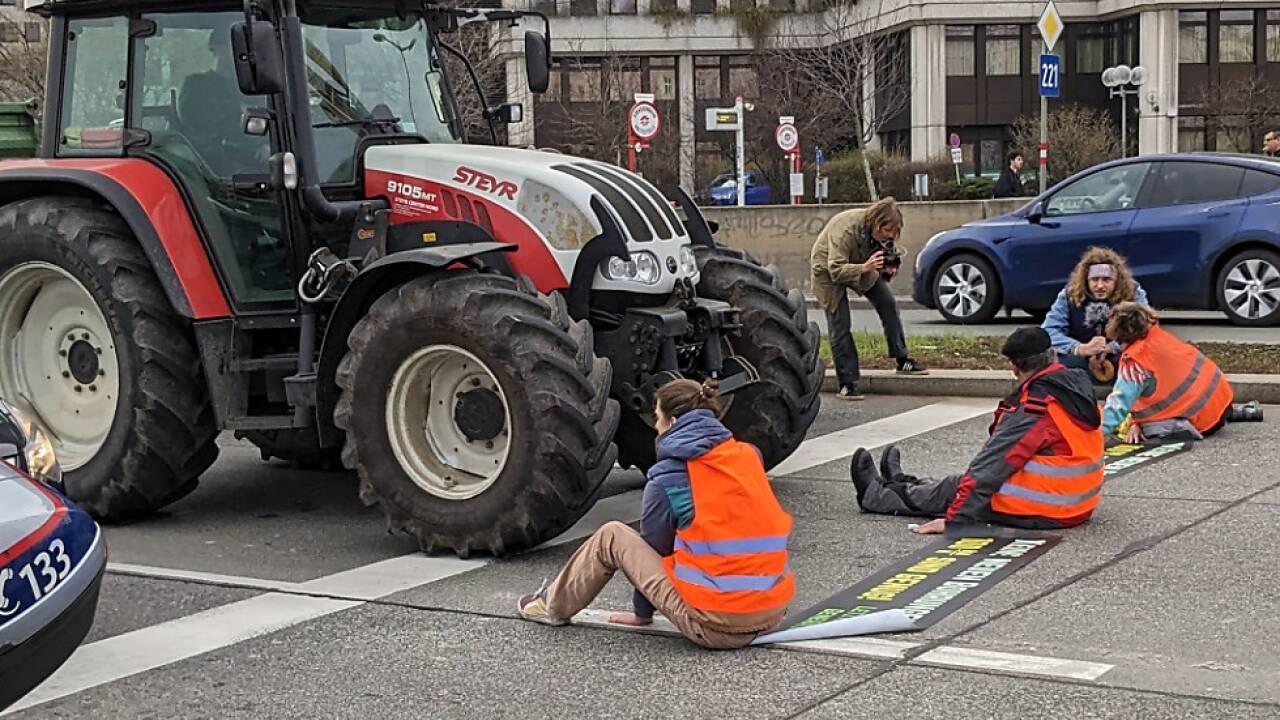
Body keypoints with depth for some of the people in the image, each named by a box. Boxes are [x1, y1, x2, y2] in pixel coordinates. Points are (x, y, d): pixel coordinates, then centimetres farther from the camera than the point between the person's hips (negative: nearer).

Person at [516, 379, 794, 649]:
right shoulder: (748, 455, 9)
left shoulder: (667, 477, -5)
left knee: (611, 537, 11)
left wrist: (642, 612, 23)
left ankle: (553, 606, 31)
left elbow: (656, 547, 7)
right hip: (773, 615, 5)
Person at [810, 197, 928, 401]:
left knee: (888, 304, -5)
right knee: (840, 326, -12)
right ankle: (846, 384, -10)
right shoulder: (845, 229, -37)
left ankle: (902, 361, 5)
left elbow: (892, 255, 0)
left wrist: (890, 268, -24)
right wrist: (865, 268, -50)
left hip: (863, 266, 6)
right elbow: (836, 270, -37)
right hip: (828, 271, -6)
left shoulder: (883, 232, -16)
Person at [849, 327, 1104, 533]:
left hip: (1038, 512, -7)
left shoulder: (1034, 409, -23)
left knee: (953, 490, 13)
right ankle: (902, 484, 47)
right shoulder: (1082, 387, 3)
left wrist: (952, 519, -20)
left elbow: (991, 466, -23)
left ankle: (874, 495, 34)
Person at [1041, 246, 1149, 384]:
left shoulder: (1134, 294, -4)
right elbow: (1049, 331, -13)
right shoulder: (1069, 295, -4)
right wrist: (1081, 348, -30)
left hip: (1119, 358, -1)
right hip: (1080, 360, 1)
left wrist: (1110, 348, -31)